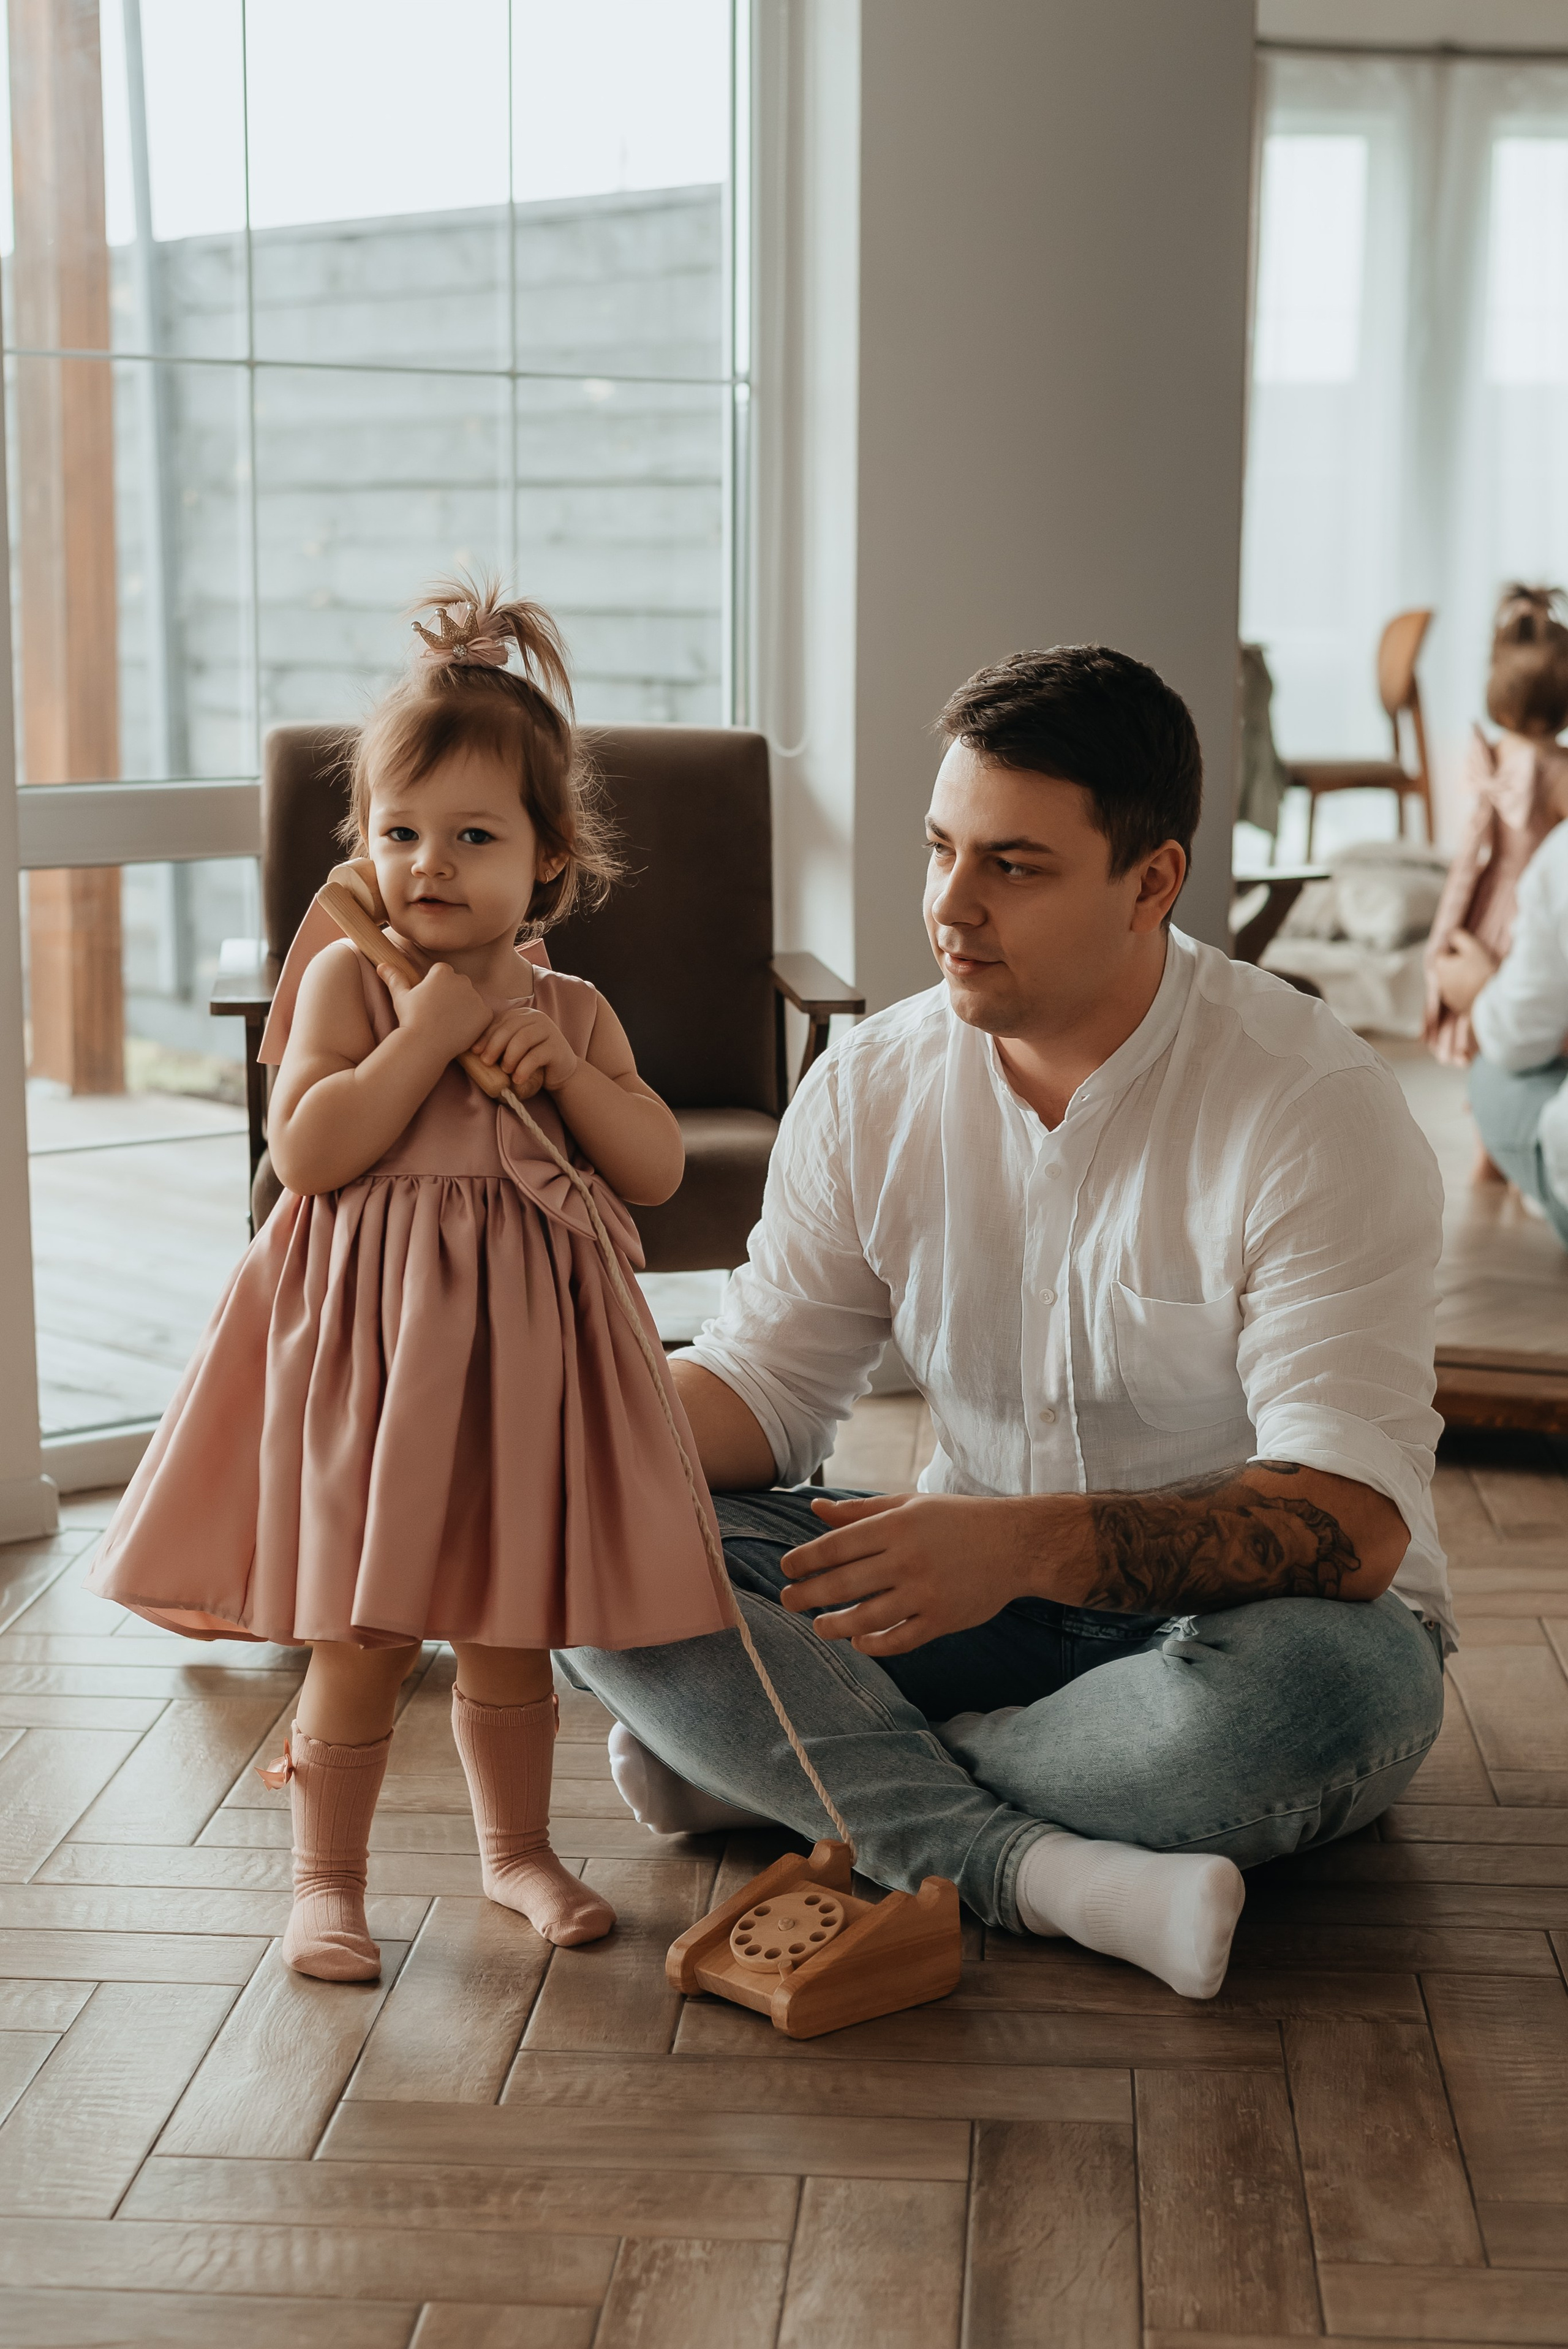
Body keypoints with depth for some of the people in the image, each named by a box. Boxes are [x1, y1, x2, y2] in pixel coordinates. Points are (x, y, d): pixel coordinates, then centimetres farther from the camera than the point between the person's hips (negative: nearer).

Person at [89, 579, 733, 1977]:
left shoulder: (572, 1011, 7)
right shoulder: (348, 979, -4)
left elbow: (659, 1171, 3)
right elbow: (307, 1150, -16)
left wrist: (566, 1067, -10)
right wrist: (429, 1033, -19)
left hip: (524, 1344, 4)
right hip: (369, 1338, -3)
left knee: (511, 1628, 15)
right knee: (360, 1636, 1)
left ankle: (517, 1848, 34)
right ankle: (328, 1878, 18)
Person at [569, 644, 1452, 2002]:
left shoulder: (1314, 1107, -18)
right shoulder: (870, 1089, -2)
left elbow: (1354, 1517, -26)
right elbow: (764, 1387, 4)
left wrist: (1034, 1542, -41)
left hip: (1236, 1616, -4)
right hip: (985, 1594, 4)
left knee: (1327, 1681, -40)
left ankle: (777, 1768, -20)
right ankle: (1040, 1871, -30)